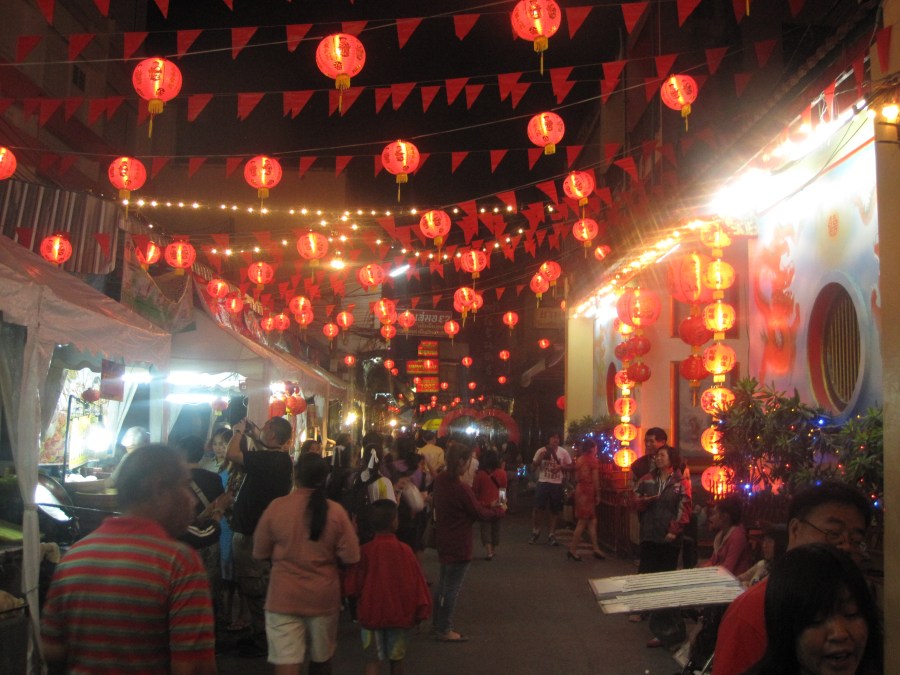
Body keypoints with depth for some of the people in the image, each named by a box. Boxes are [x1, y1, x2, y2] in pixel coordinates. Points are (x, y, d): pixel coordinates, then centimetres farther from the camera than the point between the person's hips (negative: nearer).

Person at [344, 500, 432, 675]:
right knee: (396, 657, 18)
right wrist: (422, 610, 8)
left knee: (374, 659, 6)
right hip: (399, 613, 1)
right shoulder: (404, 550, -10)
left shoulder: (365, 551, -11)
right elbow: (417, 583, -4)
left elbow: (351, 588, -8)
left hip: (371, 613, -1)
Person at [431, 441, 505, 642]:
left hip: (444, 541, 9)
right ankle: (444, 630, 14)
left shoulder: (440, 480, -2)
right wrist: (499, 510, 2)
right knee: (453, 587, 4)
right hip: (458, 544, -9)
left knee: (443, 583, 22)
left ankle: (437, 623, 34)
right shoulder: (461, 488, -28)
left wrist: (489, 507, 6)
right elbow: (480, 514, -16)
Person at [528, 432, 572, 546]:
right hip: (543, 483, -1)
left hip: (557, 484, 1)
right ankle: (535, 532, 16)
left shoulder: (563, 452, 0)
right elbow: (533, 468, 2)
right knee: (538, 508, -2)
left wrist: (560, 466, -13)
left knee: (554, 510, 8)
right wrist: (539, 459, -16)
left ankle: (551, 535, 18)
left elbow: (570, 467, 7)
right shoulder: (541, 451, -2)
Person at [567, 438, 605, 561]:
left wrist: (578, 488, 17)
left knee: (592, 521, 12)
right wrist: (597, 495, -5)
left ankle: (595, 549, 14)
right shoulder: (593, 459, -9)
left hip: (580, 490, 8)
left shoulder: (579, 459, 12)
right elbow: (595, 479, -11)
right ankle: (573, 550, -1)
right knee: (583, 522, -3)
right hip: (588, 492, -8)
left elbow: (576, 478, 12)